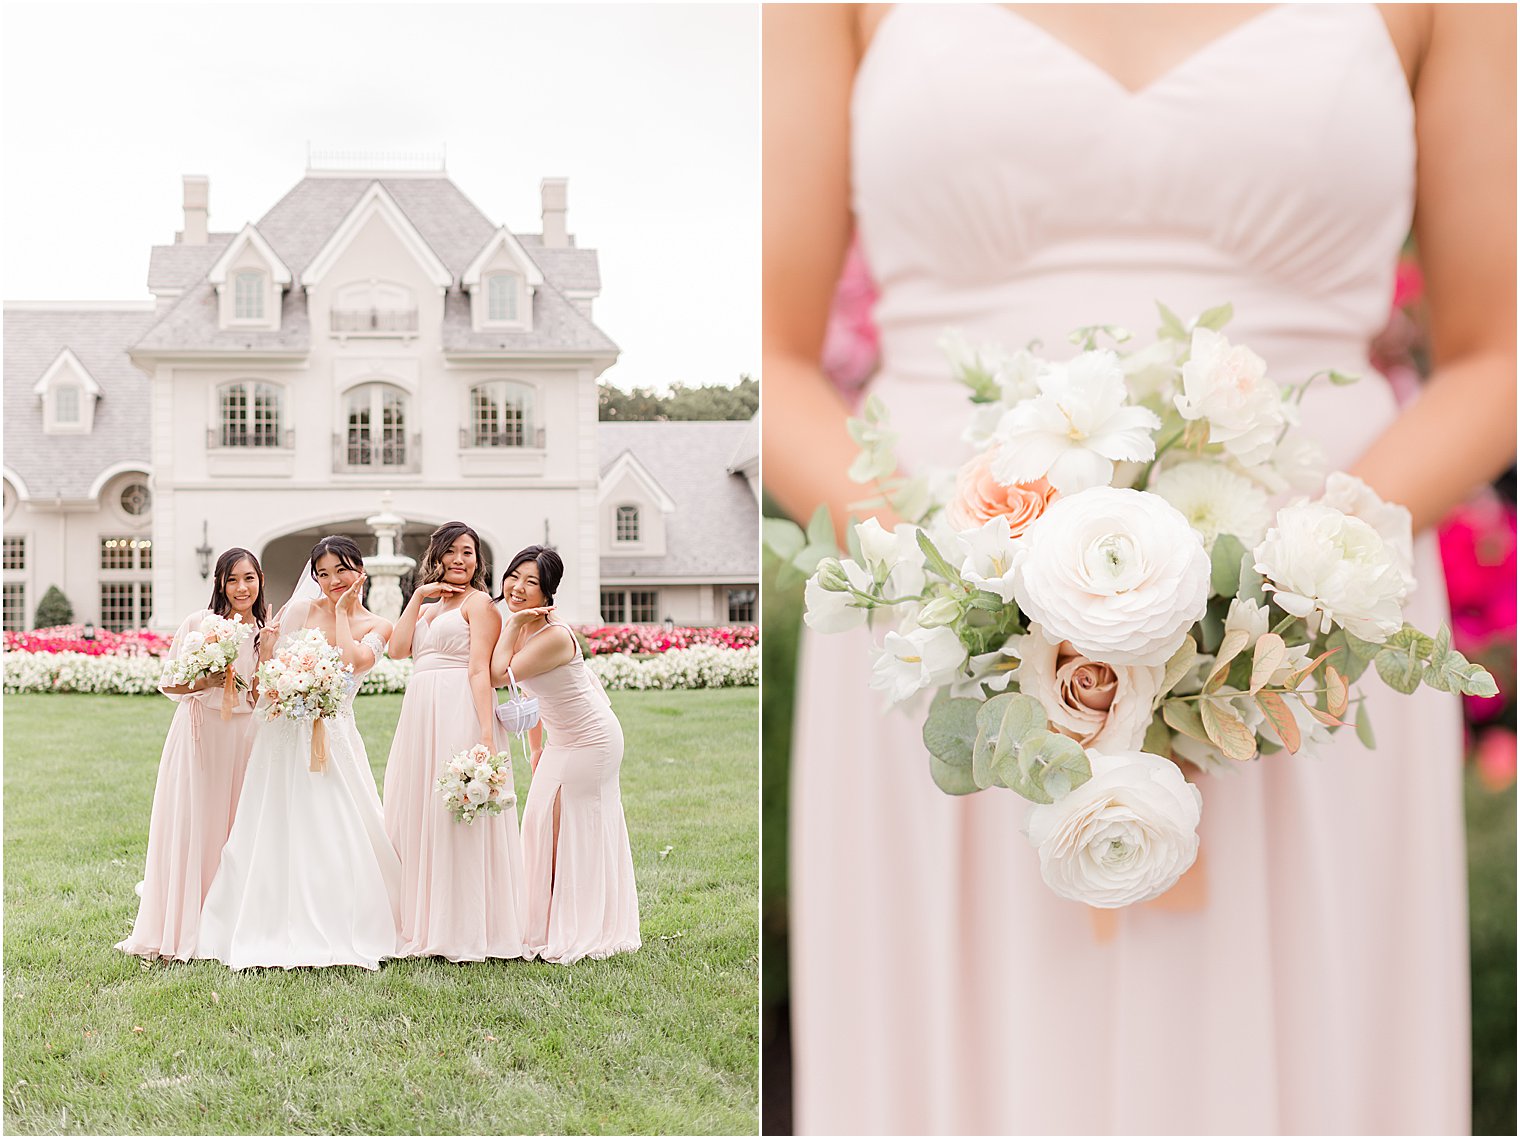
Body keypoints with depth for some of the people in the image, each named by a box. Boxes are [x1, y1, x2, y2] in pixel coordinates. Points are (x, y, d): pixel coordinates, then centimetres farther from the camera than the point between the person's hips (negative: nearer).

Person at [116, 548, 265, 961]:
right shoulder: (198, 623, -4)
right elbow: (169, 683, -1)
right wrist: (208, 681, -18)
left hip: (246, 736, 3)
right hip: (201, 736, -3)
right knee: (192, 829, -3)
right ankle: (182, 930, 4)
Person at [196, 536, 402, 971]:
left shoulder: (375, 627, 4)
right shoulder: (300, 611, 4)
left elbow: (352, 661, -16)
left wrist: (341, 611, -5)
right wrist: (266, 650, -17)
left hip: (334, 740, -1)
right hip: (285, 735, 1)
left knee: (337, 835, -3)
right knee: (278, 833, 2)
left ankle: (338, 934, 10)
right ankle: (281, 932, 12)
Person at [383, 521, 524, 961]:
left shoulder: (479, 602, -1)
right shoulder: (427, 607, 22)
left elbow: (480, 670, -11)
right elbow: (397, 649, 5)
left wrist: (486, 732, -20)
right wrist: (418, 596, 5)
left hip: (459, 713, -8)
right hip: (419, 713, 8)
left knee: (456, 818, -7)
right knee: (418, 819, 8)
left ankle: (465, 931, -2)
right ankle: (424, 924, 14)